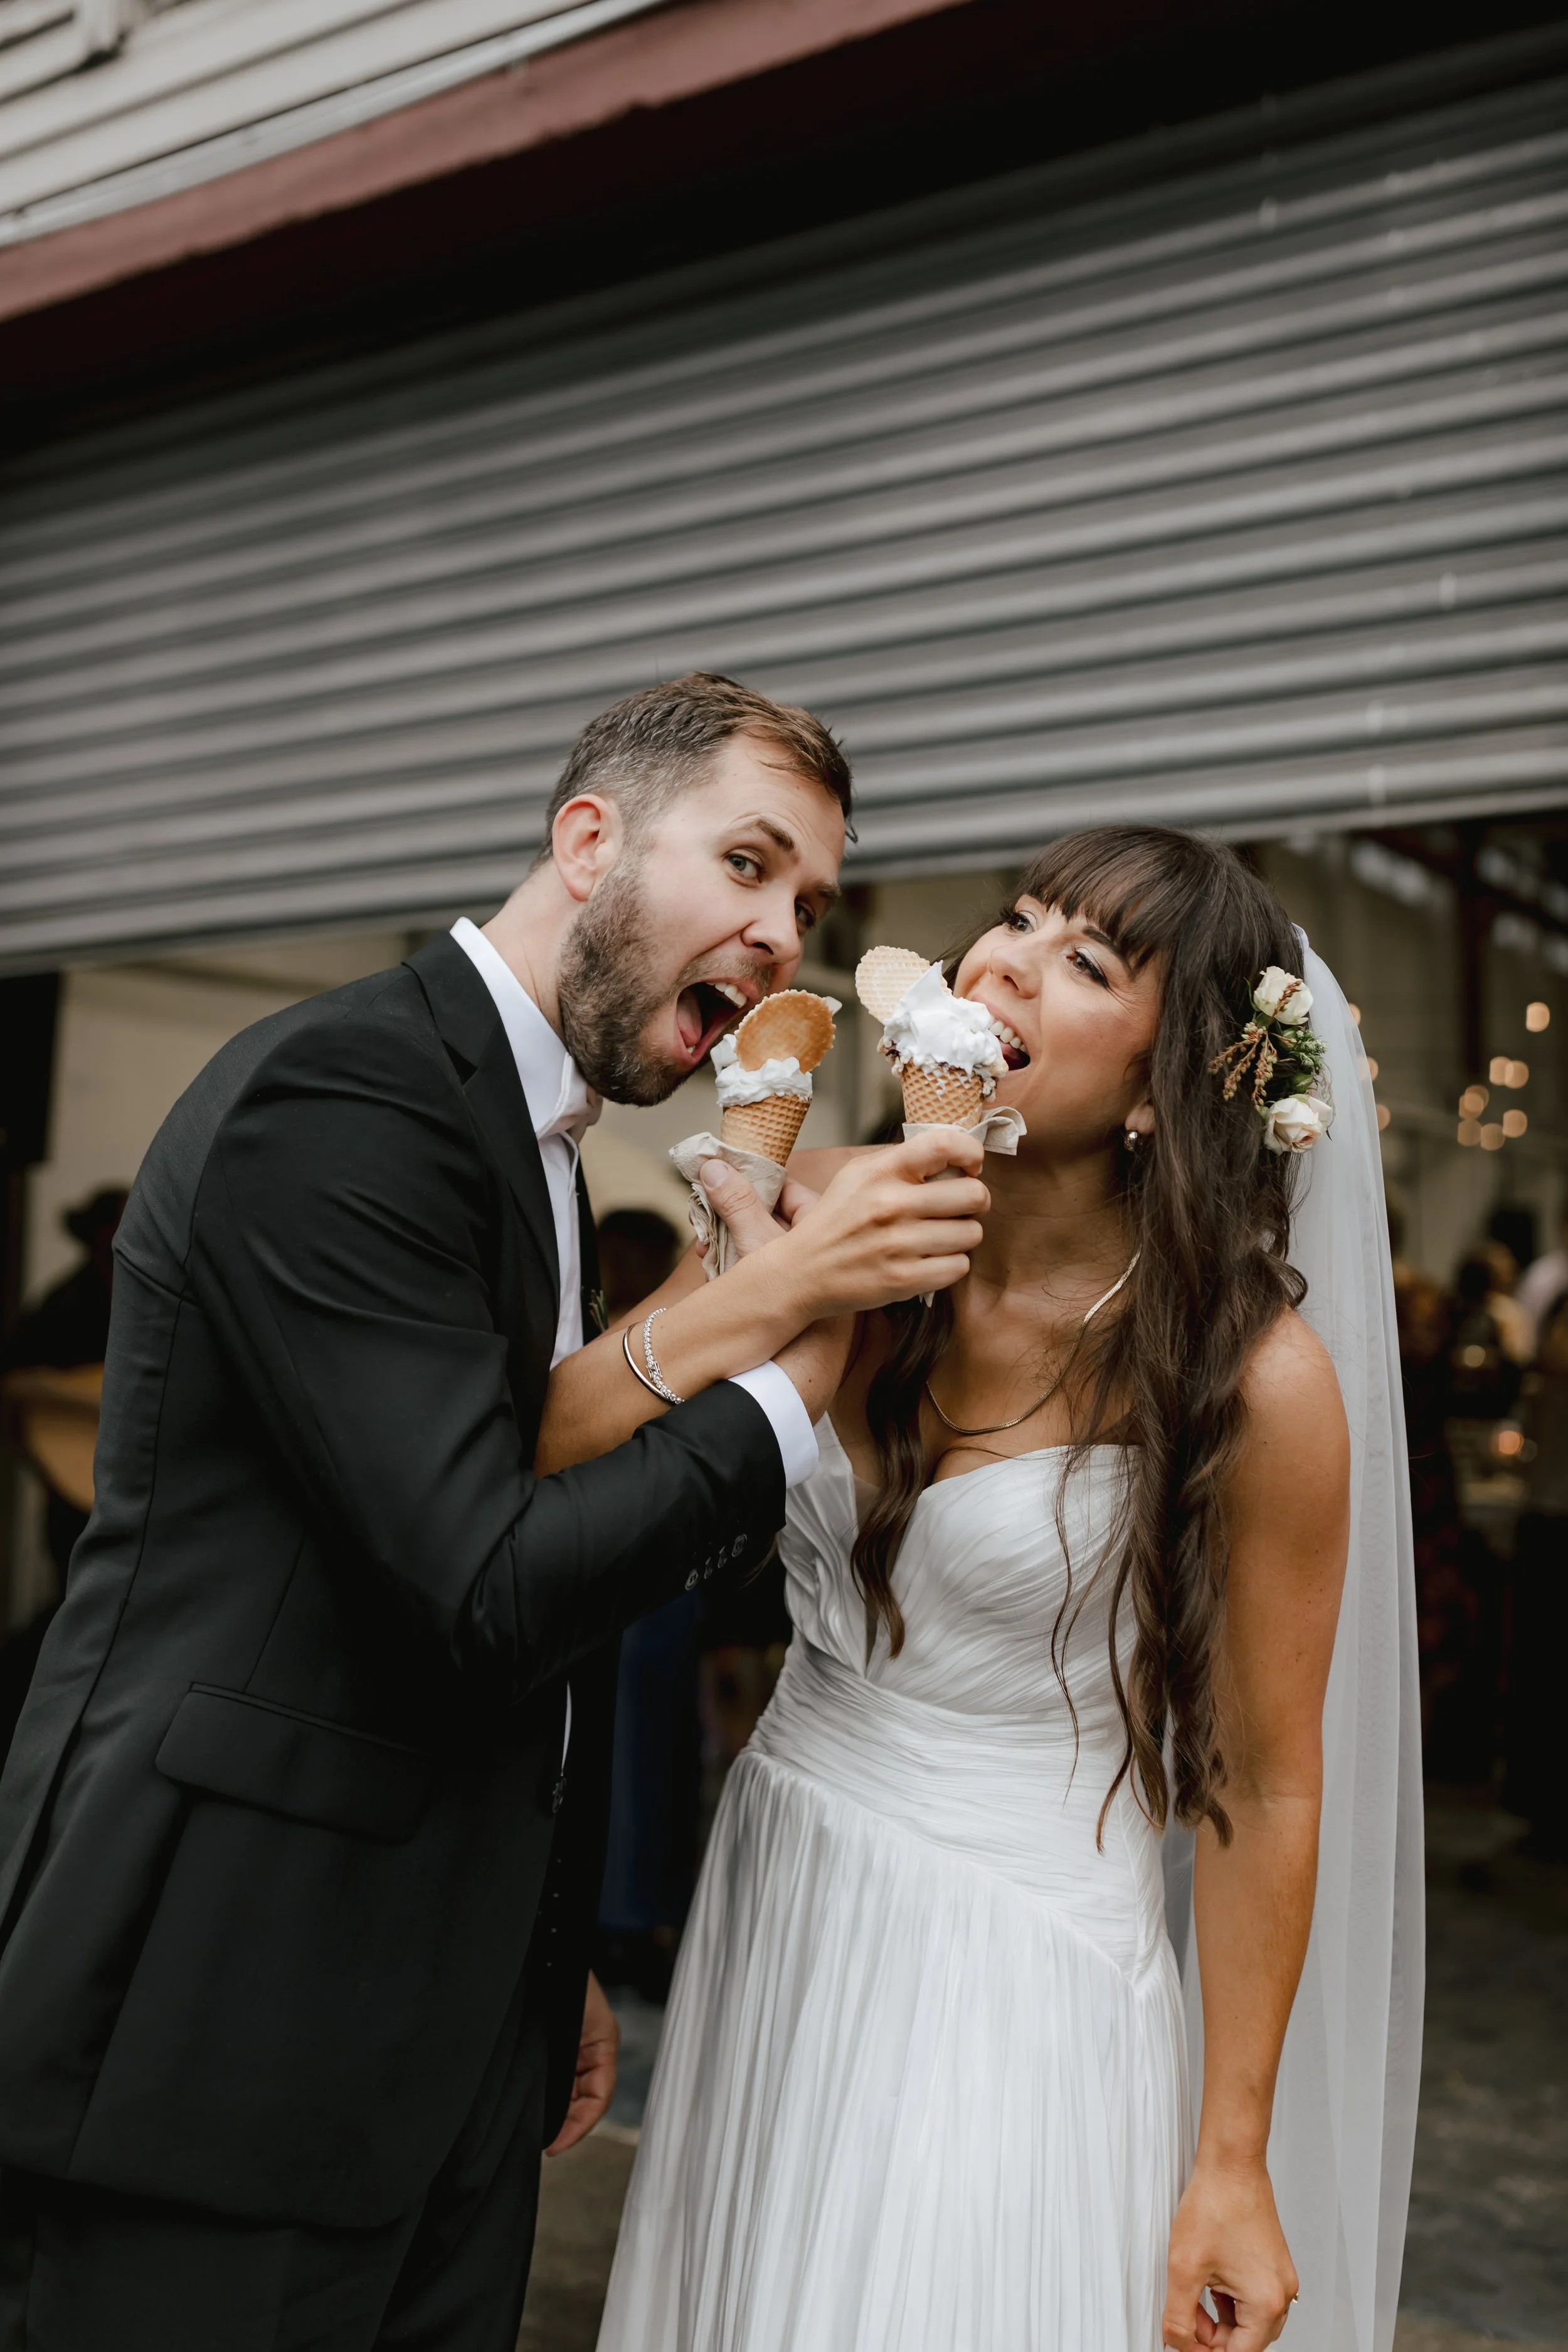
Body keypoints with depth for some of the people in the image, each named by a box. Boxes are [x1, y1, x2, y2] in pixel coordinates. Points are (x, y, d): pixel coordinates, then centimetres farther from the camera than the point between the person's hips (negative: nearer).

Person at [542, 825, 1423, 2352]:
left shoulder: (1255, 1378, -18)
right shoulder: (829, 1218, -8)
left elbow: (1263, 1786, -10)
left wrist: (1233, 2166, -4)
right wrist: (762, 1286, -30)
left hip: (1016, 1980, -4)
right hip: (774, 1908, 5)